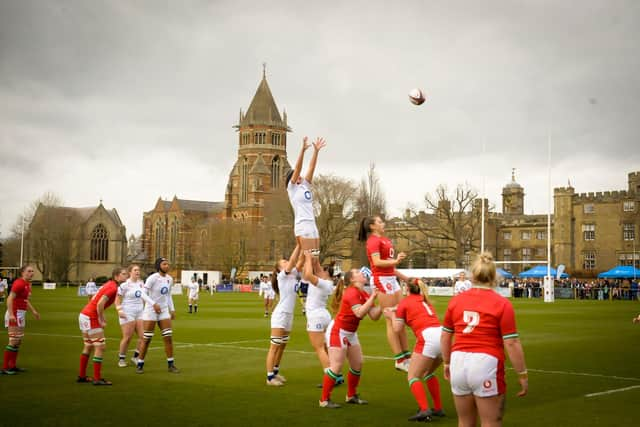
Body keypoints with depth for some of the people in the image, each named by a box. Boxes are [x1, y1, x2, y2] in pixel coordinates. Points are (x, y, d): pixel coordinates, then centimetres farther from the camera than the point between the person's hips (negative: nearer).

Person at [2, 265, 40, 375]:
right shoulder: (19, 283, -17)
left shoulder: (28, 284, 11)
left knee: (19, 341, 14)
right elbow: (10, 299, -23)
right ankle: (5, 367, -3)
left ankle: (12, 365, 22)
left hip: (21, 314, 10)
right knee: (13, 341, -8)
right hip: (14, 314, -10)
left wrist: (34, 311, 27)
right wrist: (11, 315, -31)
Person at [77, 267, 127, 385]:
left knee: (88, 346, 18)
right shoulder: (113, 288, -16)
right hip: (91, 318, -10)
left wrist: (101, 317, 13)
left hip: (84, 315, 10)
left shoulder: (109, 284, 12)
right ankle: (97, 379, -5)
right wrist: (101, 320, -15)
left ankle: (82, 376, 25)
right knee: (100, 347, -6)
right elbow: (100, 304, -26)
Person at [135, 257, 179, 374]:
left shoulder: (170, 279, 6)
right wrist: (154, 304, -23)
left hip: (164, 311, 5)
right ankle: (140, 365, 11)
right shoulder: (152, 278, -14)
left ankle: (171, 364, 8)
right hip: (150, 311, -5)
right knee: (146, 339, -2)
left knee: (168, 337, -1)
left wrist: (172, 309, 13)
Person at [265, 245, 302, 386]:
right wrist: (299, 245, -17)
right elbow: (293, 260, -19)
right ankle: (270, 377, -5)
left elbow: (300, 261, 4)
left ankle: (275, 372, 26)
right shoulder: (282, 276, -8)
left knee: (282, 346, 15)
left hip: (289, 316, 8)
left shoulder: (293, 275, 12)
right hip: (280, 315, -8)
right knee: (275, 347, -6)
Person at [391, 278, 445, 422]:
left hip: (428, 338, -7)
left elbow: (397, 328, 11)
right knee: (428, 373, 26)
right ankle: (438, 408, 22)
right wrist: (397, 310, 44)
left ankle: (424, 410, -16)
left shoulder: (404, 302, 10)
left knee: (412, 376, 2)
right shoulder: (425, 301, 27)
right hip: (442, 336, 7)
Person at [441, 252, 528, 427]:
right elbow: (511, 344, -9)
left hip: (459, 363, 5)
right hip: (485, 364, -5)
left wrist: (447, 364, 27)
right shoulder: (502, 304, -6)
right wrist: (522, 375, -1)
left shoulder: (455, 301, 6)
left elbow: (445, 337, 13)